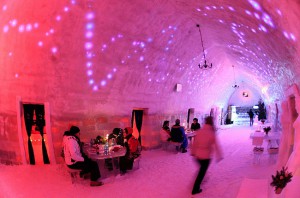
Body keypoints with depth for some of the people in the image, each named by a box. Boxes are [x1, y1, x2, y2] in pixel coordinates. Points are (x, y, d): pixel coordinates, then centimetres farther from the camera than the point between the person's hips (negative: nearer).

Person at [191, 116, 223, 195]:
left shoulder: (199, 131, -4)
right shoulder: (212, 133, -15)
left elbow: (195, 143, 3)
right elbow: (216, 146, -10)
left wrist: (193, 152, 14)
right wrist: (219, 156, 1)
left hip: (198, 154, 5)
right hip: (206, 156, -5)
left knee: (201, 169, 28)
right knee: (202, 172, 10)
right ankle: (195, 189, 16)